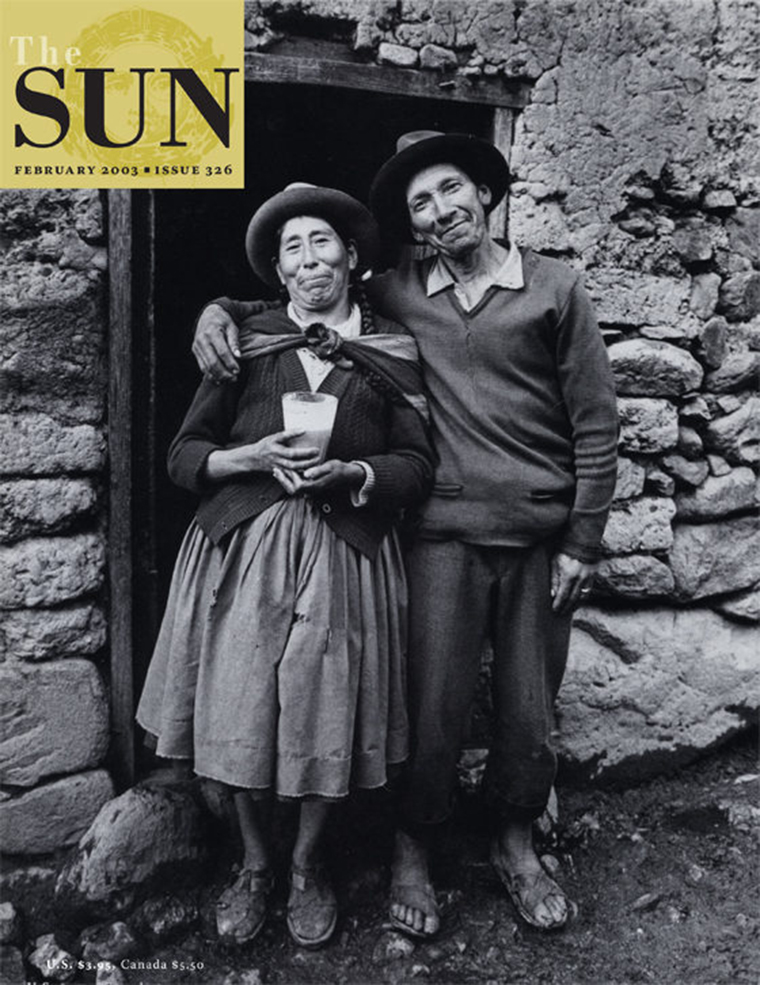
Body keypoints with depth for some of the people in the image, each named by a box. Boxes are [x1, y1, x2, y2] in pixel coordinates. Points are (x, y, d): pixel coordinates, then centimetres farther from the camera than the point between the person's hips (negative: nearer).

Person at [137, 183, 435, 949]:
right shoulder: (246, 342, 5)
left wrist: (352, 472, -15)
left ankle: (308, 867, 31)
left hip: (343, 556, 0)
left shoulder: (391, 353, 5)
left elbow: (418, 465, 3)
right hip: (243, 552, 1)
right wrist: (255, 457, -13)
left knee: (325, 720, 4)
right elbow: (183, 454, 5)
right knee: (241, 714, 5)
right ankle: (253, 866, 31)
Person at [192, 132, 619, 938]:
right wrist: (221, 310, -1)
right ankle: (411, 848, 28)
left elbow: (595, 423, 1)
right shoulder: (397, 295, 6)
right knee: (432, 707, 3)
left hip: (543, 536, 0)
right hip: (445, 533, 0)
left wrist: (582, 540, -3)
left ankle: (515, 842, 35)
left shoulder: (554, 288, 2)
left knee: (530, 709, 11)